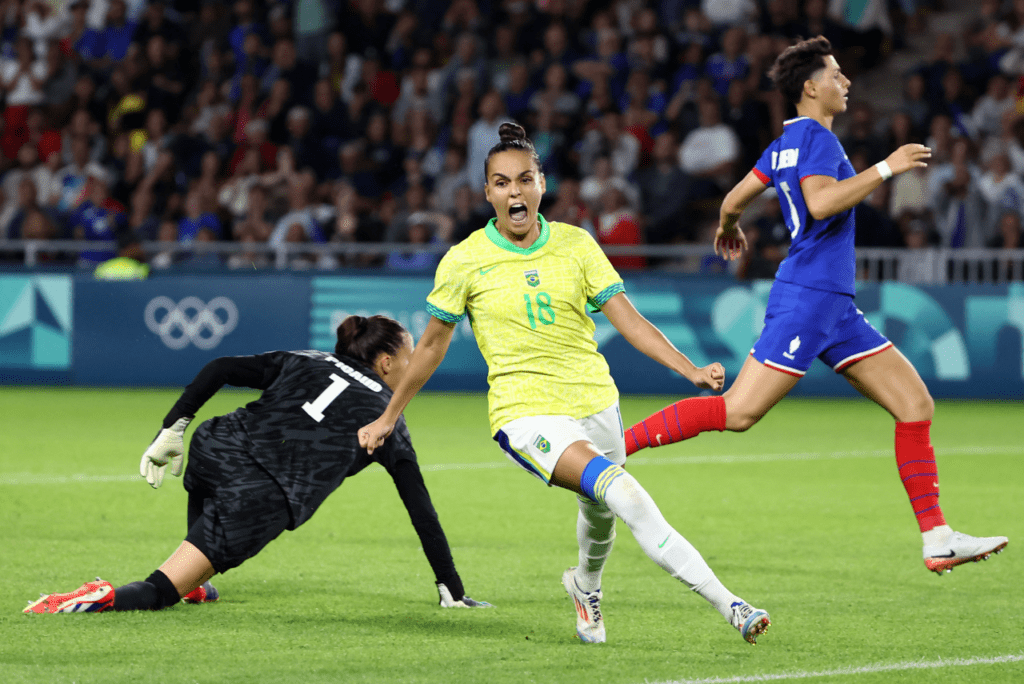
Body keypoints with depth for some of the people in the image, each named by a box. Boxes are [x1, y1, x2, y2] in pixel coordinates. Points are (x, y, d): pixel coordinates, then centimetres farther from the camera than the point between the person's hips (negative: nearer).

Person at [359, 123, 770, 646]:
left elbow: (626, 318, 0)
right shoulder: (465, 262, -4)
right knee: (621, 490, -27)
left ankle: (586, 585, 55)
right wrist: (389, 417, 14)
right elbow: (433, 343, 8)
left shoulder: (576, 244, 2)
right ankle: (726, 604, -34)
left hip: (595, 403, 4)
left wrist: (690, 371, -12)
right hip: (526, 412, -4)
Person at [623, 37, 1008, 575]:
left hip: (834, 306, 10)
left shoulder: (787, 142, 18)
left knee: (915, 403, 3)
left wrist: (728, 228, 46)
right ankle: (615, 445, -5)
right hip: (807, 295, -10)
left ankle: (937, 540, 1)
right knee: (737, 413, -14)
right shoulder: (816, 137, -9)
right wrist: (886, 168, -20)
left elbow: (733, 200, 24)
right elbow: (820, 202, -26)